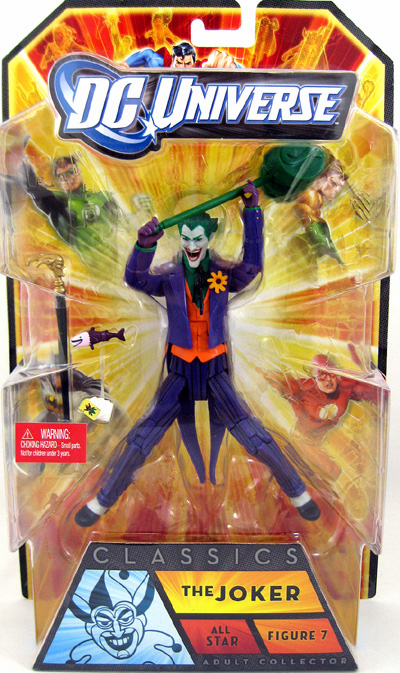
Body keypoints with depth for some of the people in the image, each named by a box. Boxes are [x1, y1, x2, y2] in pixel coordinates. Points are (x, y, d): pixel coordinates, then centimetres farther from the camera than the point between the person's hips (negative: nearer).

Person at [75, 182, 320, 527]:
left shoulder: (225, 273, -5)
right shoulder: (170, 276, -6)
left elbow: (252, 265, -25)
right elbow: (137, 279, -25)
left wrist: (252, 211, -32)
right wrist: (145, 244, -46)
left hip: (216, 371, 0)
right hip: (180, 372, 1)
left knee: (254, 437, -4)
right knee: (141, 441, -3)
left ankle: (297, 491, 20)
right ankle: (103, 501, 17)